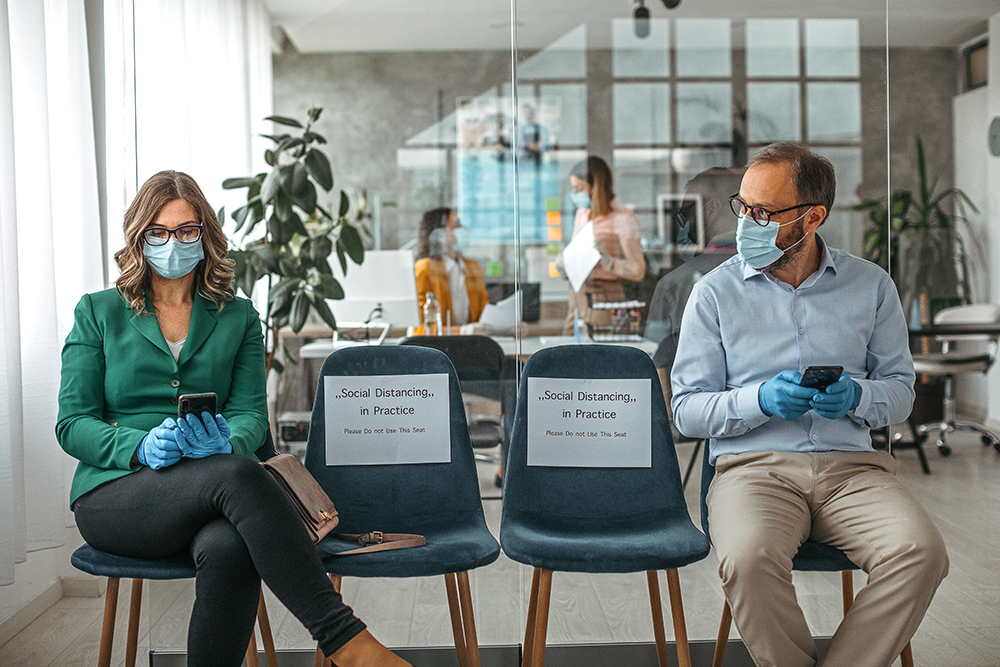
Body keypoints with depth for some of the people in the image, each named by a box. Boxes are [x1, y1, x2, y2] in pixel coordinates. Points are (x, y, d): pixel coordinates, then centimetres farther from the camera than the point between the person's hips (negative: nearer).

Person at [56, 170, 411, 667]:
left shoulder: (238, 318, 16)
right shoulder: (99, 313, 11)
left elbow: (251, 413, 6)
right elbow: (72, 424, 4)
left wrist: (226, 442, -20)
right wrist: (142, 446, -17)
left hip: (209, 487, 2)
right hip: (115, 493, -1)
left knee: (229, 548, -38)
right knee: (236, 476, -36)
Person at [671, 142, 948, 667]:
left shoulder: (870, 285, 11)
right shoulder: (714, 293, 5)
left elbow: (900, 391, 15)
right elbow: (687, 410, 4)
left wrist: (856, 397, -9)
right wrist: (762, 400, -15)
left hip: (852, 466, 2)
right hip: (753, 466, -2)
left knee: (921, 554, -28)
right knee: (749, 559, -34)